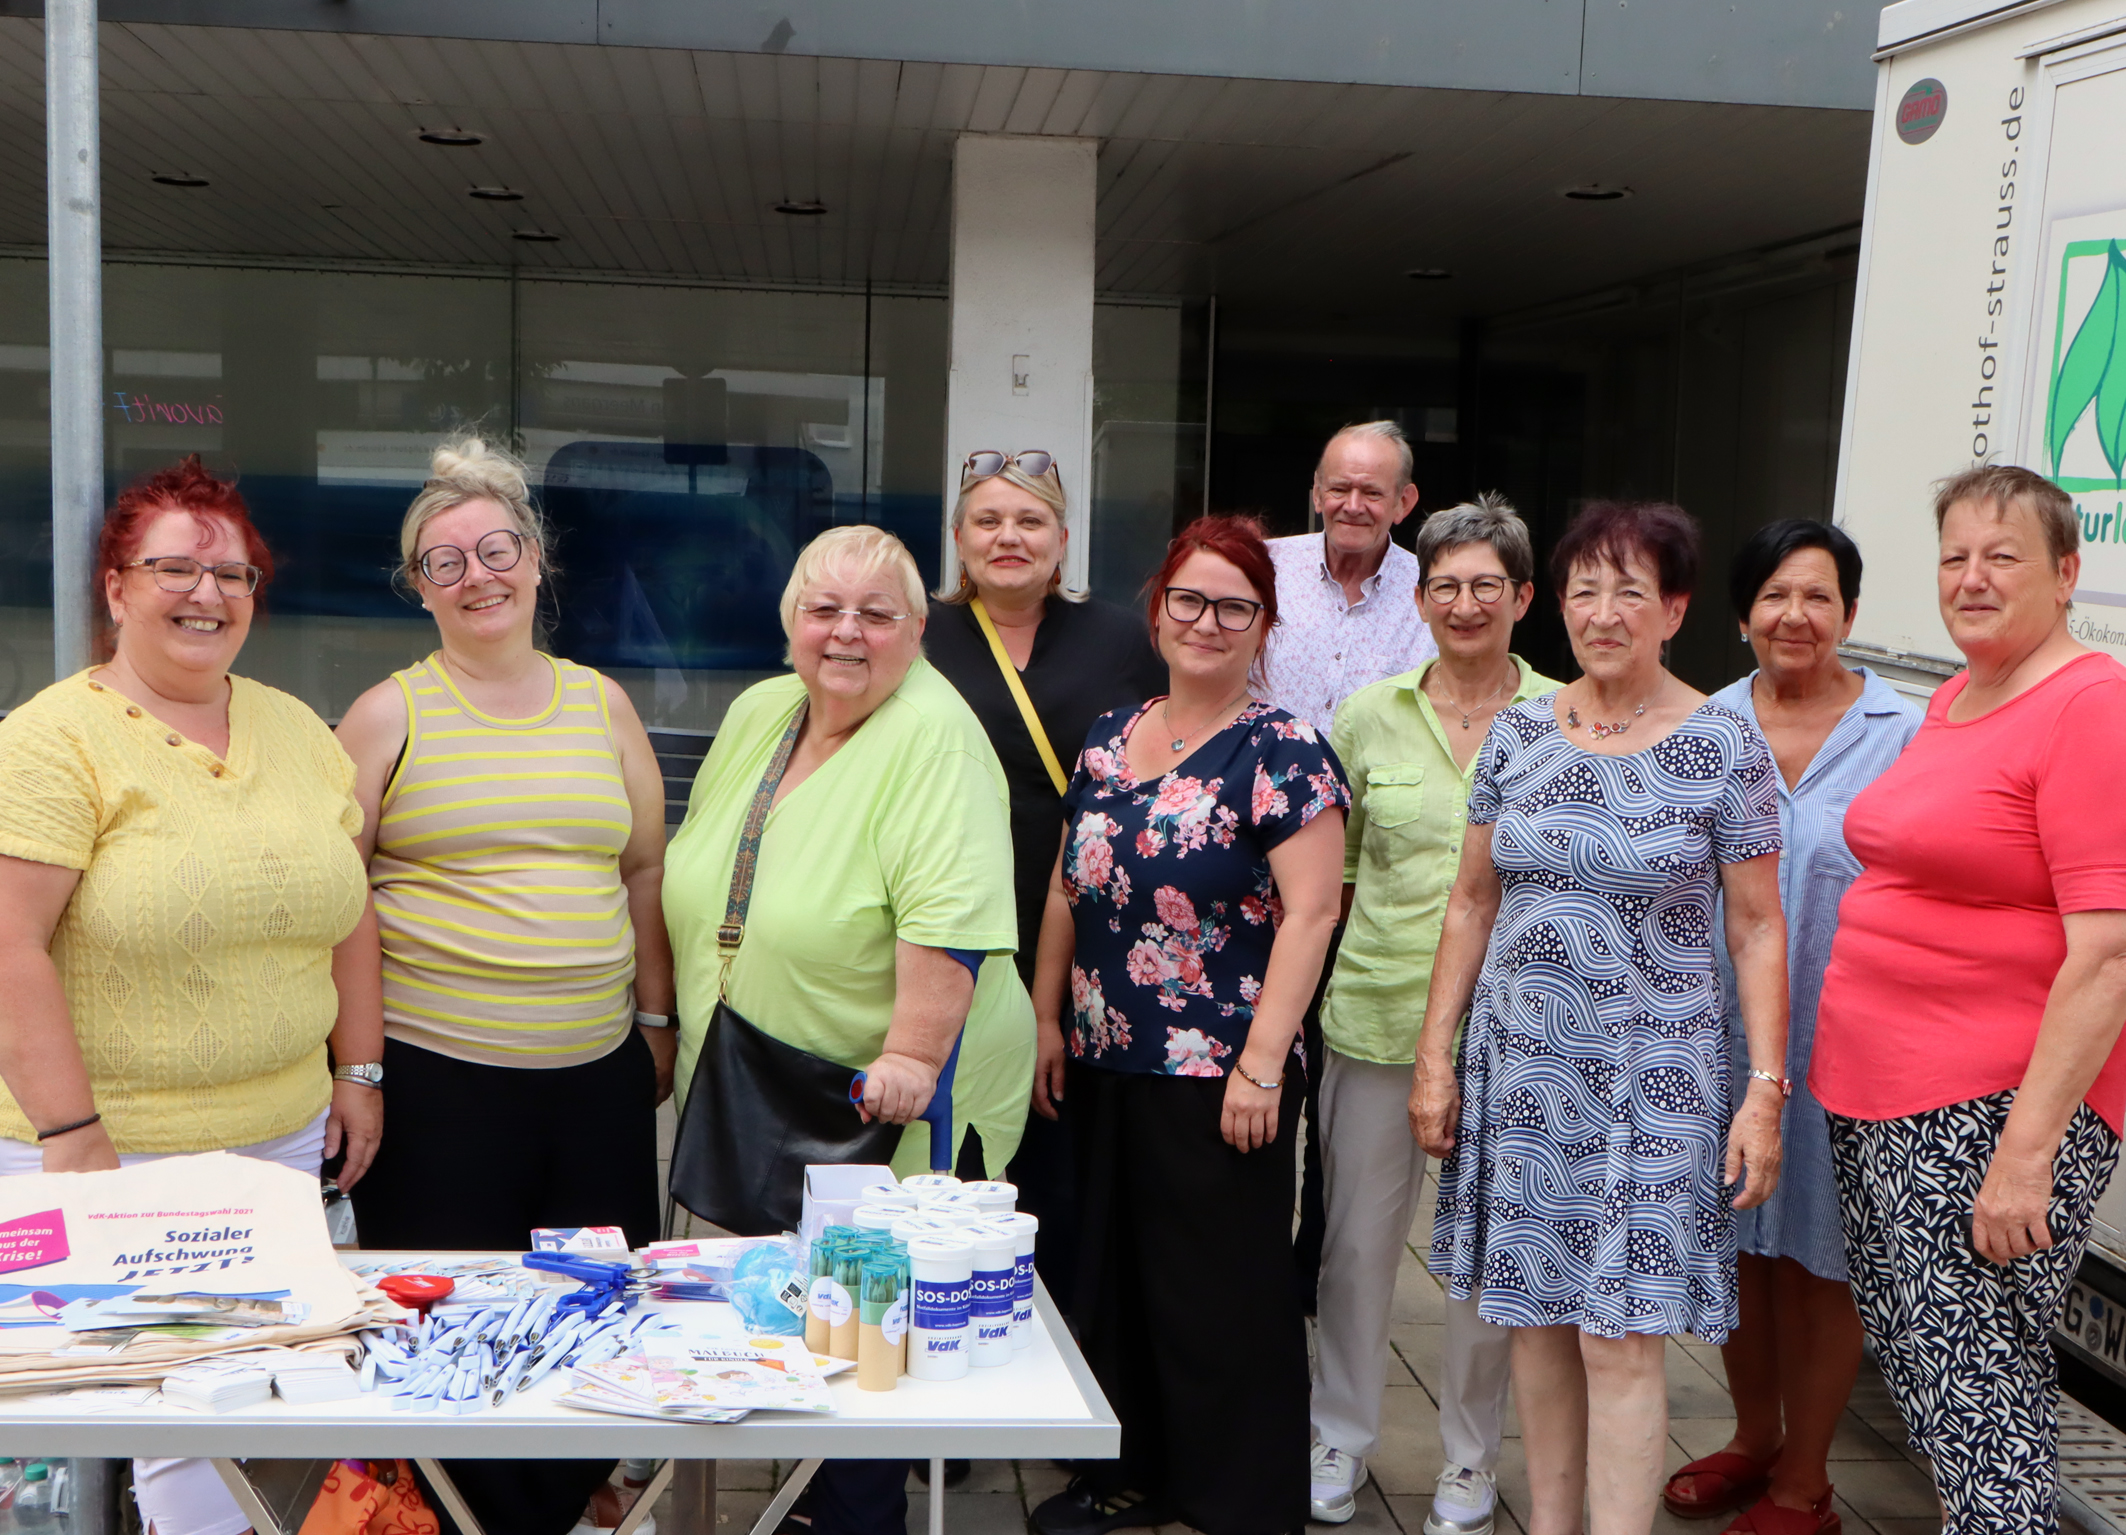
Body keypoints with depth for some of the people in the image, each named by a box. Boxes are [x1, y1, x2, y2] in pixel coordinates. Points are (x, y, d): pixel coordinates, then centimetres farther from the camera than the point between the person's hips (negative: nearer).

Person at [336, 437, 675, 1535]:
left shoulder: (600, 704, 9)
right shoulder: (389, 716, 0)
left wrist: (654, 1017, 13)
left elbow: (646, 870, 15)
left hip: (599, 1073, 3)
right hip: (436, 1074, -3)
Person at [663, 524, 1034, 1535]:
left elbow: (950, 917, -24)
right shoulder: (756, 713, 8)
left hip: (883, 1112, -7)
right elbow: (696, 880, 20)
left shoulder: (935, 738, -15)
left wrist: (911, 1054, -30)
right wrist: (680, 1022, 20)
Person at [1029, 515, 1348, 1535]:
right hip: (1104, 1067, 6)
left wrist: (1262, 1062, -19)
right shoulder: (1108, 739, 10)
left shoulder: (1283, 753, -9)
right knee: (1114, 1277, 16)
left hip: (1220, 1077, -6)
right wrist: (1047, 1014, 12)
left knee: (1222, 1296, 3)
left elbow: (1309, 913, -15)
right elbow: (1067, 886, 16)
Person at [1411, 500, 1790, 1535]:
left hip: (1649, 1078, -4)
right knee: (1536, 1316, 11)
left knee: (1619, 1335, -4)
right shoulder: (1518, 732, 5)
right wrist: (1434, 1057, 7)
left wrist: (1766, 1091, -8)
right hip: (1519, 1065, 4)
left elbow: (1758, 929, -2)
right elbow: (1471, 904, 10)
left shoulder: (1725, 746, -5)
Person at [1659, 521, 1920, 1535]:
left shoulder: (1901, 736, -7)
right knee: (1740, 1243, 16)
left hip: (1836, 1041, -3)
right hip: (1722, 1031, 3)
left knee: (1818, 1260, 8)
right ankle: (1753, 1440, 38)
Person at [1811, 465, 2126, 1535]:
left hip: (1994, 1109, -9)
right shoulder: (1951, 700, 14)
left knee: (1976, 1381, -4)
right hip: (1874, 1087, 9)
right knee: (1908, 1355, 14)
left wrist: (2028, 1148, -22)